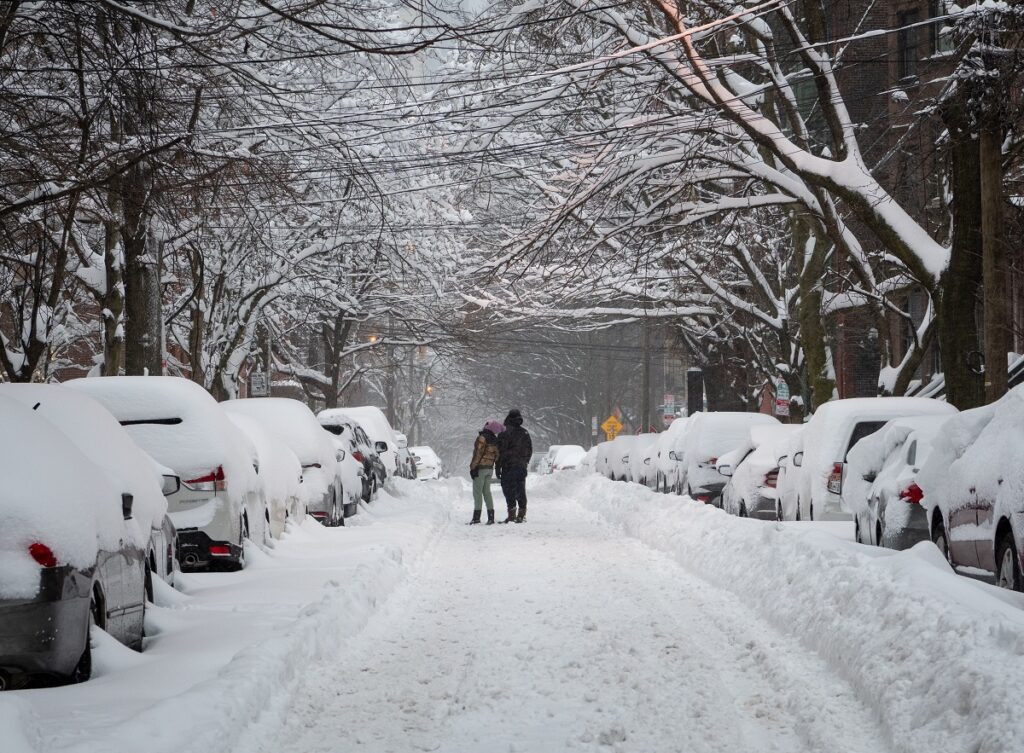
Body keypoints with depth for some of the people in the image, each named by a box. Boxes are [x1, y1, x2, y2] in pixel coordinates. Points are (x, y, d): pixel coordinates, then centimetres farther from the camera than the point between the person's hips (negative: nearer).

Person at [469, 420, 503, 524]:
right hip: (490, 468, 7)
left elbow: (478, 454, -17)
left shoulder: (482, 438, -13)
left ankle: (477, 516, -9)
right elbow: (497, 456, 12)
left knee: (477, 492, -4)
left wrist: (473, 467, -16)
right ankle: (491, 517, 8)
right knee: (487, 492, 12)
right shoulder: (495, 440, 9)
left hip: (480, 468, -7)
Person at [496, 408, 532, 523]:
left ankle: (512, 515, -9)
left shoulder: (505, 434, -10)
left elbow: (501, 453, -11)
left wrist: (498, 468, -6)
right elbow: (530, 450, 16)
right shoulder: (525, 433, 9)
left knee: (509, 492, -4)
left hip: (508, 467, -6)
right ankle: (521, 515, 11)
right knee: (521, 491, 10)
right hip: (522, 467, 6)